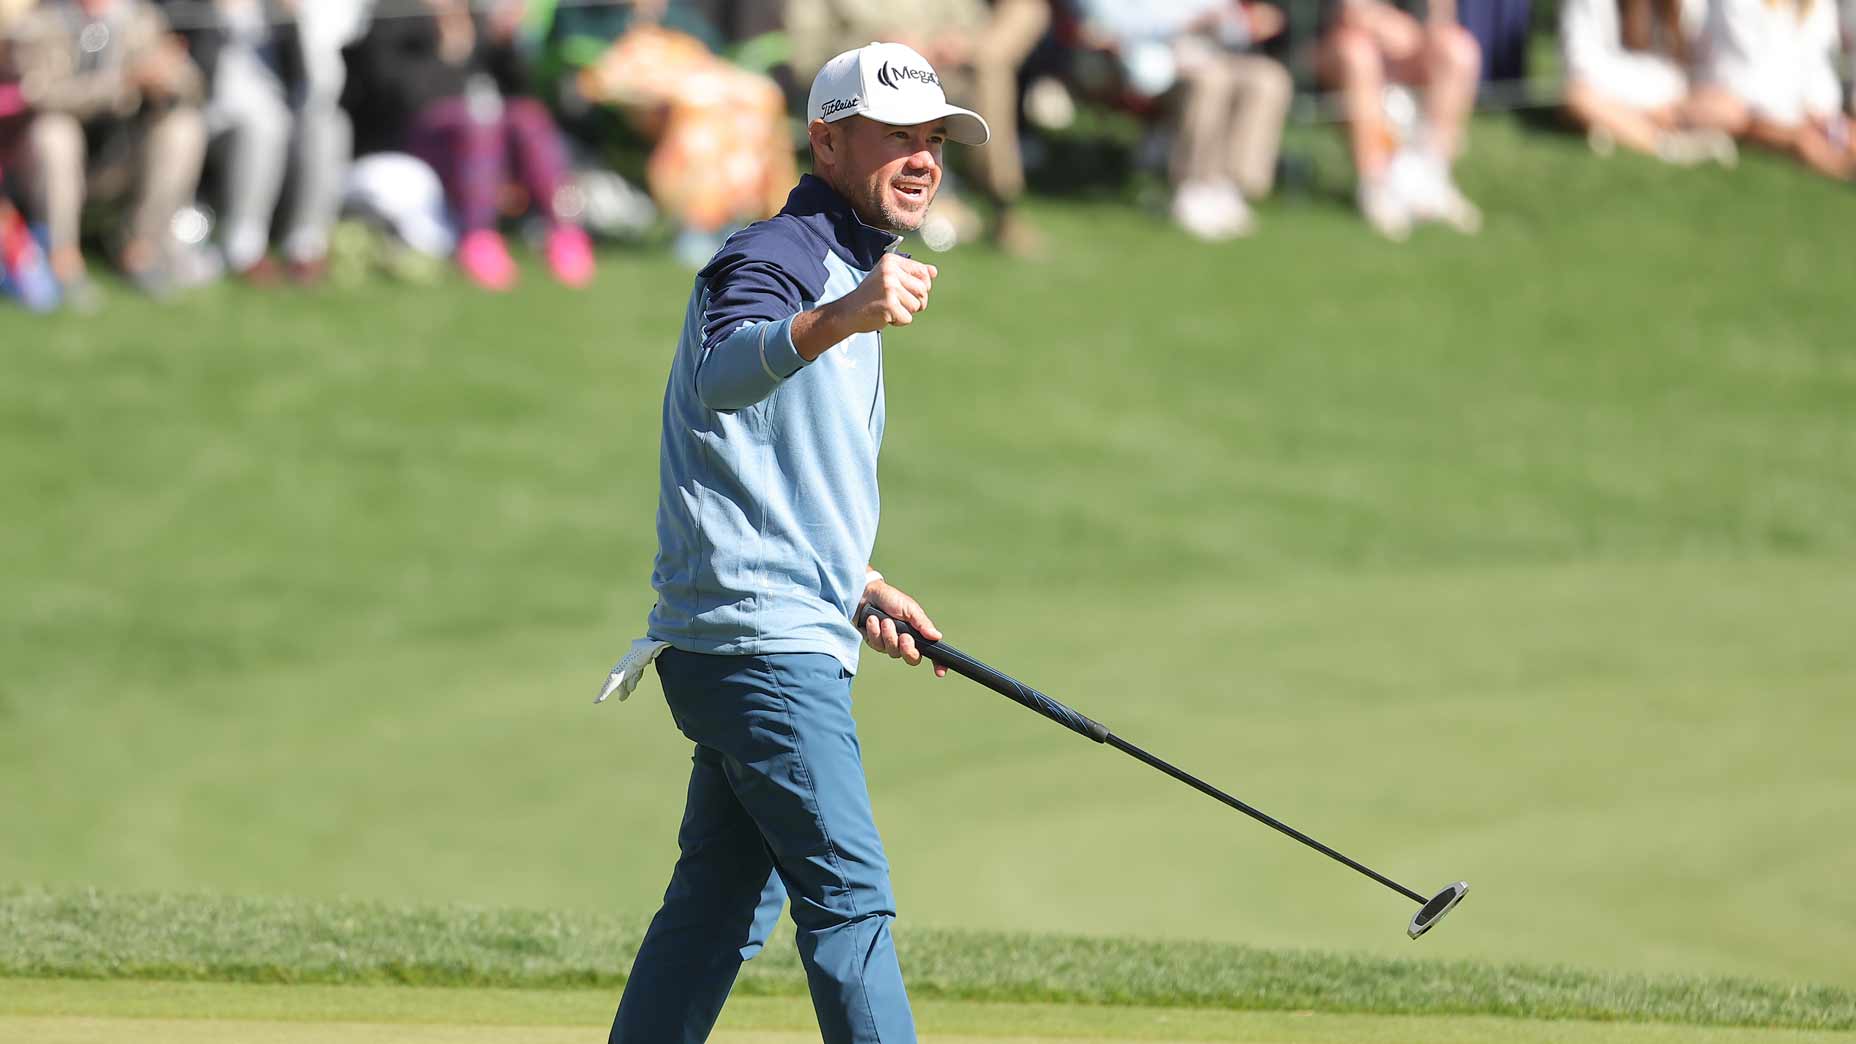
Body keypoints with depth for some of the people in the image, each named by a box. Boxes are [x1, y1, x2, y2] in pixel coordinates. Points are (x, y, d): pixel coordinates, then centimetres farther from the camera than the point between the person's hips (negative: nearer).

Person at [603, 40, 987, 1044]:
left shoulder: (844, 274, 21)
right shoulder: (776, 256, -11)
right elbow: (722, 373, -36)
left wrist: (862, 583, 25)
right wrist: (839, 320, -54)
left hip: (789, 636, 10)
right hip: (761, 639, -10)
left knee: (723, 903, 11)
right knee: (849, 892, -13)